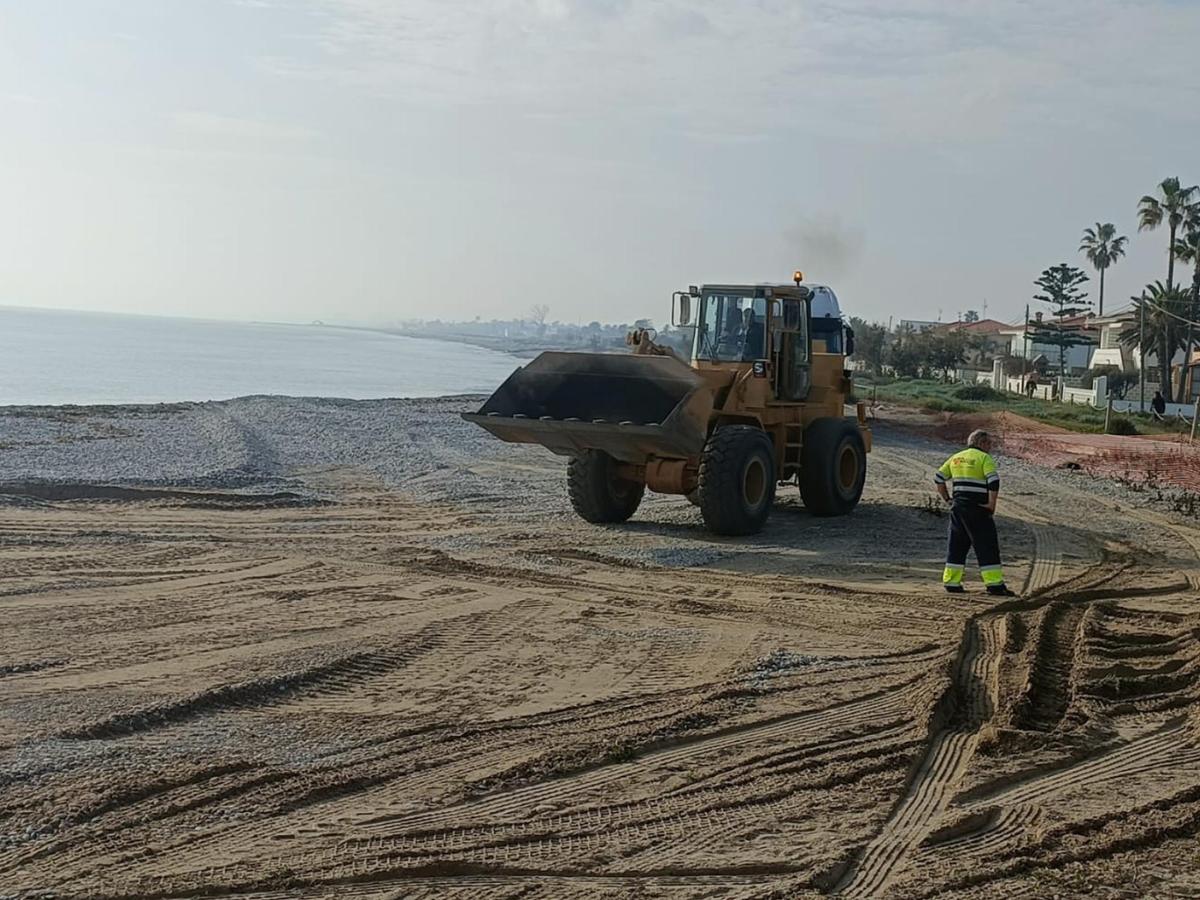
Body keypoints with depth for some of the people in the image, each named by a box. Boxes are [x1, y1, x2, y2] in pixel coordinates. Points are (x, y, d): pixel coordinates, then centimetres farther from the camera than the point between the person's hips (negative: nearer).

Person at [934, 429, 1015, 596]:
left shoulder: (956, 458, 15)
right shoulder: (984, 458, -6)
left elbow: (938, 478, 17)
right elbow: (994, 481, -20)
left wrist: (947, 499, 19)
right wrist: (991, 504, -12)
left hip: (957, 508, 6)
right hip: (977, 509, -6)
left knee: (956, 545, 13)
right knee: (987, 546, -3)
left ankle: (951, 582, 14)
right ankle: (994, 584, -5)